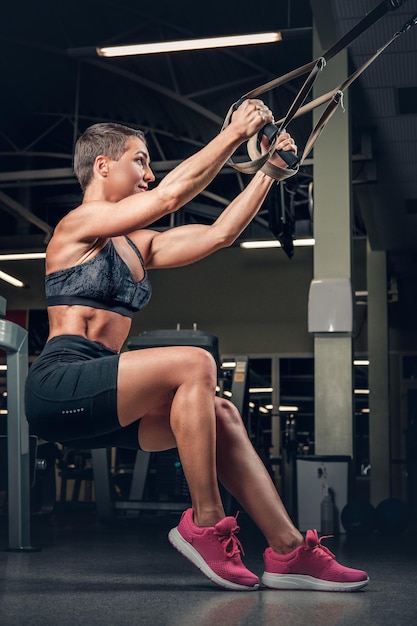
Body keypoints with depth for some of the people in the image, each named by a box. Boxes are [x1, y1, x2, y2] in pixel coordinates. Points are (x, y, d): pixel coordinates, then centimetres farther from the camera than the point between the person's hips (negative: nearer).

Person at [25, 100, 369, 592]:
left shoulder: (139, 246, 21)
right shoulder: (78, 223, -4)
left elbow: (218, 234, 17)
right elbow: (171, 194, -14)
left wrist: (268, 170, 17)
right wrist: (236, 132, -8)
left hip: (98, 403, 9)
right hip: (59, 388, -9)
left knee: (221, 414, -5)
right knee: (194, 365, -25)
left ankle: (289, 551, -8)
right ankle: (206, 524, -18)